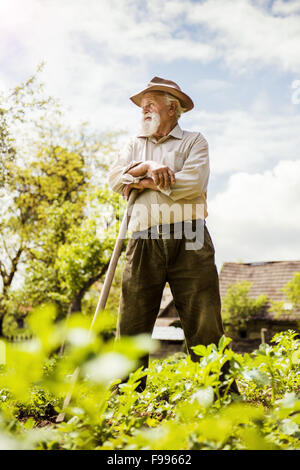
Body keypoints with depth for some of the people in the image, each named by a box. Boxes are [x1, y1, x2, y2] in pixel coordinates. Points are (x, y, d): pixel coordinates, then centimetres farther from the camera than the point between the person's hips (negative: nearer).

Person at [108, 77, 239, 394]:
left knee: (205, 326, -4)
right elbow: (115, 179, 7)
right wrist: (147, 166, -9)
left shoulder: (194, 141, 12)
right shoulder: (134, 145, 24)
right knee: (131, 325, -1)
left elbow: (194, 183, -7)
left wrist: (146, 182, -1)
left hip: (188, 241, -2)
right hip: (144, 243, 3)